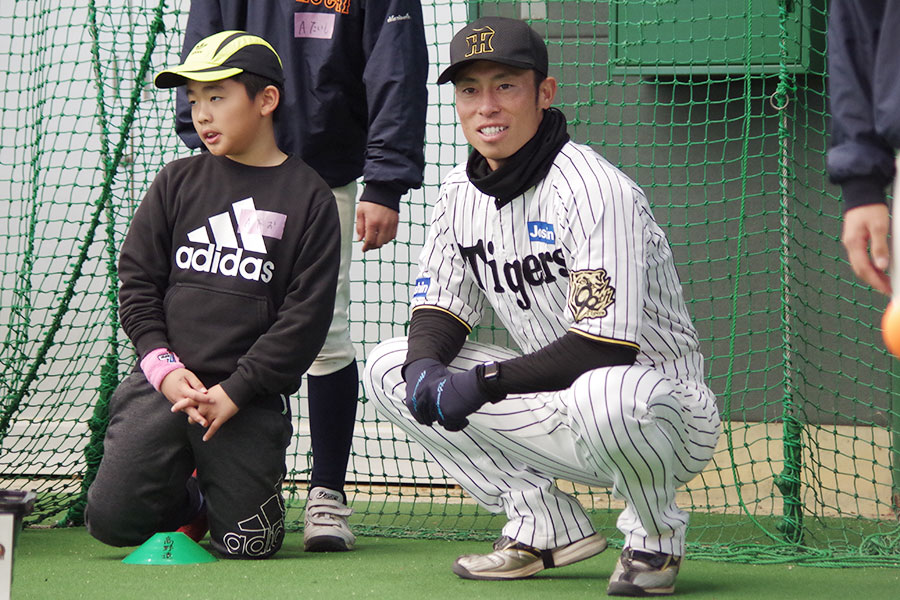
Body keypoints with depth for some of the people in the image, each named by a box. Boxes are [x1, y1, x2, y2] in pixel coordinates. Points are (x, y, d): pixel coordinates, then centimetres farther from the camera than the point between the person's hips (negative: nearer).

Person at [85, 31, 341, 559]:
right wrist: (163, 365, -6)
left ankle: (216, 493, 27)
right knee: (112, 518, -11)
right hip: (164, 382, 2)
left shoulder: (309, 198, 0)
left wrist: (235, 390, -11)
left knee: (250, 543, -8)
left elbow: (307, 313, -5)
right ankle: (187, 502, 22)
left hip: (250, 396, -2)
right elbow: (137, 278, 9)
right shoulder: (178, 182, 9)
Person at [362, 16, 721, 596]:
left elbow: (607, 345, -29)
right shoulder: (462, 190, 3)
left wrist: (485, 383, -28)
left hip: (669, 413, -8)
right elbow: (441, 307, 9)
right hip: (560, 409, 8)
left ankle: (657, 536, -9)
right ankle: (548, 527, 4)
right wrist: (423, 364, -15)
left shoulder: (593, 189, -22)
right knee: (388, 368, 1)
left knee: (606, 394, -43)